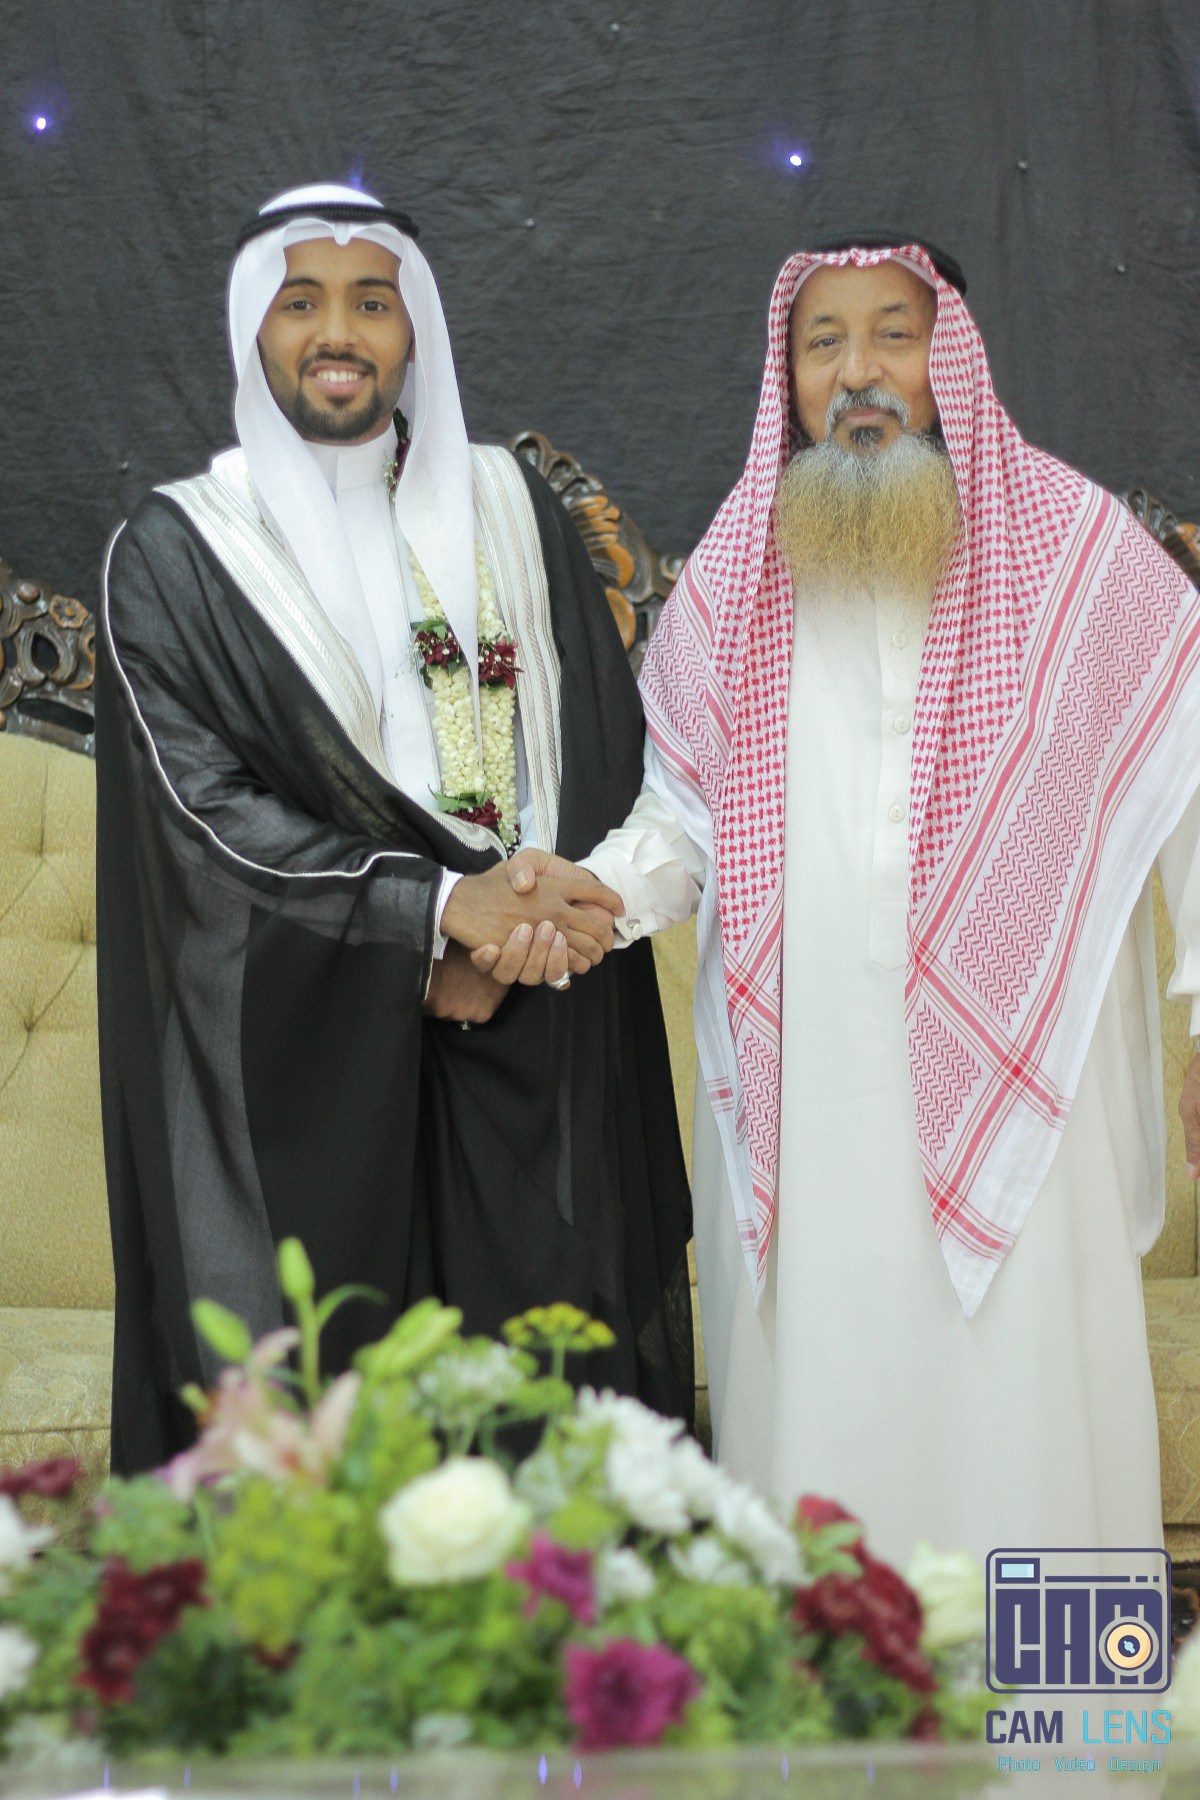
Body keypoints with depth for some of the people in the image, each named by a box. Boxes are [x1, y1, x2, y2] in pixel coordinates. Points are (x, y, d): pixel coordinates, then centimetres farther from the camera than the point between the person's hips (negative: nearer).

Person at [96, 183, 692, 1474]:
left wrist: (513, 933, -10)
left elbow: (604, 739, 6)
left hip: (536, 1039, 3)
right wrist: (447, 907, -18)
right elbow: (203, 806, -8)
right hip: (310, 1050, -2)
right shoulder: (174, 552, 1)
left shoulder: (506, 504, 11)